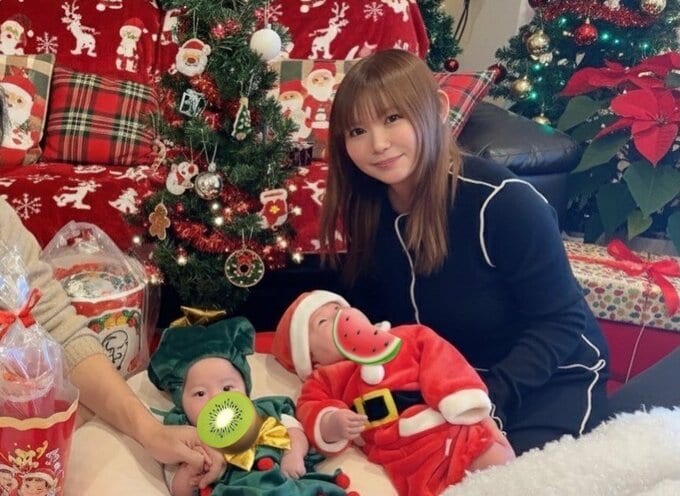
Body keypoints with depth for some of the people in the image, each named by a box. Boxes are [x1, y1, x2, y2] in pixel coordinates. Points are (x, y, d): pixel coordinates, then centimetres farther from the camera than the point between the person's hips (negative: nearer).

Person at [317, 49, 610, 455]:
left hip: (551, 379, -4)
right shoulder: (367, 211, -8)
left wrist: (489, 400, -30)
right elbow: (373, 318, 2)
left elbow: (560, 321, -20)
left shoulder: (504, 202, -27)